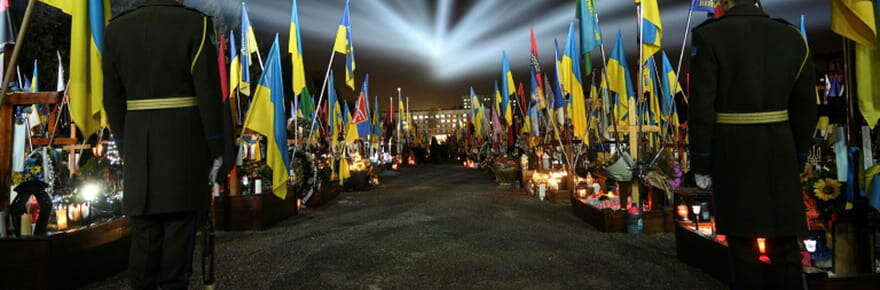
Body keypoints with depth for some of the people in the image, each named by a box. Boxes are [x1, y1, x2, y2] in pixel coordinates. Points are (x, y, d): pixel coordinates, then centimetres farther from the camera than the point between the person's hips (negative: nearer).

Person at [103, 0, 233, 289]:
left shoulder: (116, 29, 7)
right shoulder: (196, 24, -7)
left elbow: (113, 100, 8)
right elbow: (210, 95, -12)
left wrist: (126, 150, 17)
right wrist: (218, 151, -6)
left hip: (140, 142, 4)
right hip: (187, 142, -4)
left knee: (145, 226, 9)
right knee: (180, 221, 2)